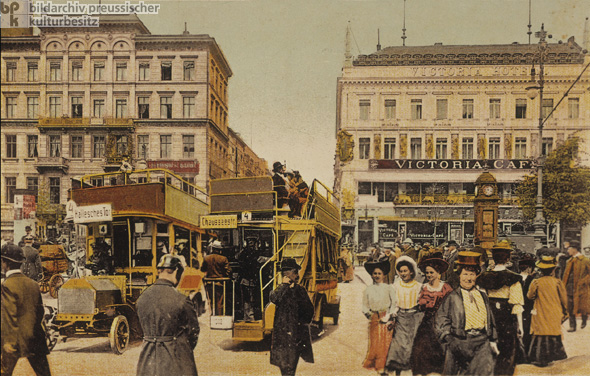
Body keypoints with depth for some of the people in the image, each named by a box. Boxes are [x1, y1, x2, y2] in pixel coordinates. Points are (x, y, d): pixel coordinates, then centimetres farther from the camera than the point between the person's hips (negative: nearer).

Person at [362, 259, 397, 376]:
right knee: (374, 343, 0)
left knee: (385, 343, -1)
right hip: (374, 319, 1)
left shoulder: (388, 288, 1)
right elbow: (365, 305, 13)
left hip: (386, 318, -1)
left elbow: (394, 303, -2)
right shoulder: (368, 289, 7)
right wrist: (367, 313, -4)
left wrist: (390, 316, -11)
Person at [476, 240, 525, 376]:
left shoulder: (483, 277, 1)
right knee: (507, 358, 7)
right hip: (507, 323, -4)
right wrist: (520, 327, -4)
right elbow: (517, 306, -11)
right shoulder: (513, 279, -10)